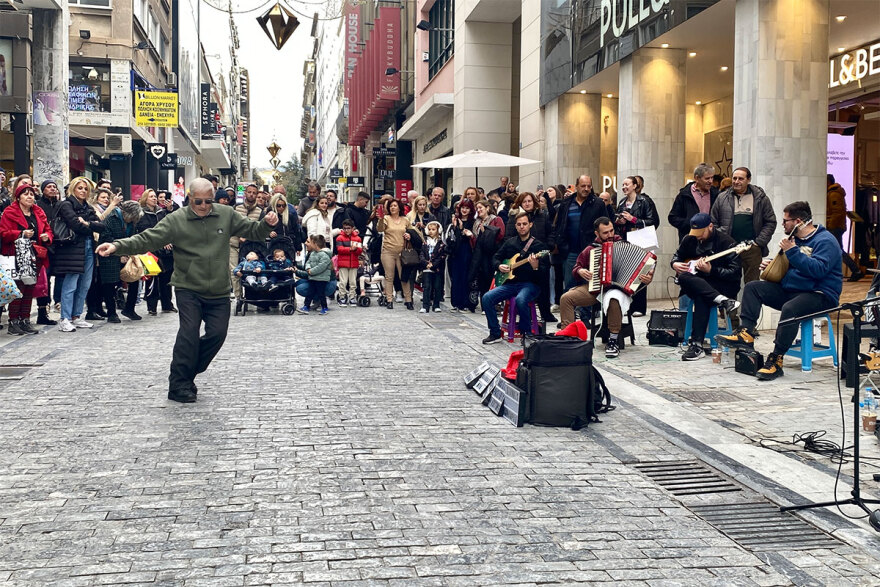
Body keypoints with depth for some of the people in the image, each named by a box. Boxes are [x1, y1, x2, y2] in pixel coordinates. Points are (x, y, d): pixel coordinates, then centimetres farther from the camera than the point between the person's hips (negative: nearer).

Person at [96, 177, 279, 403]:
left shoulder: (226, 215, 4)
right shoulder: (176, 220, -5)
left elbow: (252, 231, 9)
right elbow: (147, 239, -12)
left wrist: (267, 224, -13)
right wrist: (117, 246, -25)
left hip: (218, 292, 3)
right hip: (188, 289, -3)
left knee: (217, 333, -2)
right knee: (189, 332, -14)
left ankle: (187, 374, 21)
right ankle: (178, 385, -1)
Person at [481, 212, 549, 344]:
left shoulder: (539, 245, -1)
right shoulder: (510, 243, 15)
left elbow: (544, 271, -8)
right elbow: (496, 258, 24)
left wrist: (536, 267, -30)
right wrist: (499, 266, 2)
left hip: (530, 284, -5)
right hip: (510, 283, 5)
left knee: (520, 300, -38)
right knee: (487, 298, -17)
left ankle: (526, 333, -15)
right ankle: (495, 333, -6)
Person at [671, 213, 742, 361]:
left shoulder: (726, 242, -8)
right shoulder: (689, 239, 9)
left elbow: (735, 273, -14)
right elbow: (677, 255, 28)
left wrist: (711, 270, -27)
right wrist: (675, 264, 2)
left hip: (723, 285, -5)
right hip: (697, 285, 6)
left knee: (701, 298, -38)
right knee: (683, 278, -31)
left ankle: (696, 345, -37)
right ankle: (722, 300, -36)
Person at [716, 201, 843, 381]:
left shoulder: (825, 241, -12)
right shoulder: (795, 239, 16)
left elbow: (819, 269, -28)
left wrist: (792, 252, -24)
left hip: (820, 294, -9)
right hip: (790, 289, 9)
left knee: (790, 308, -38)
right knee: (752, 287, -1)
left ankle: (776, 360, -31)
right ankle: (746, 334, -15)